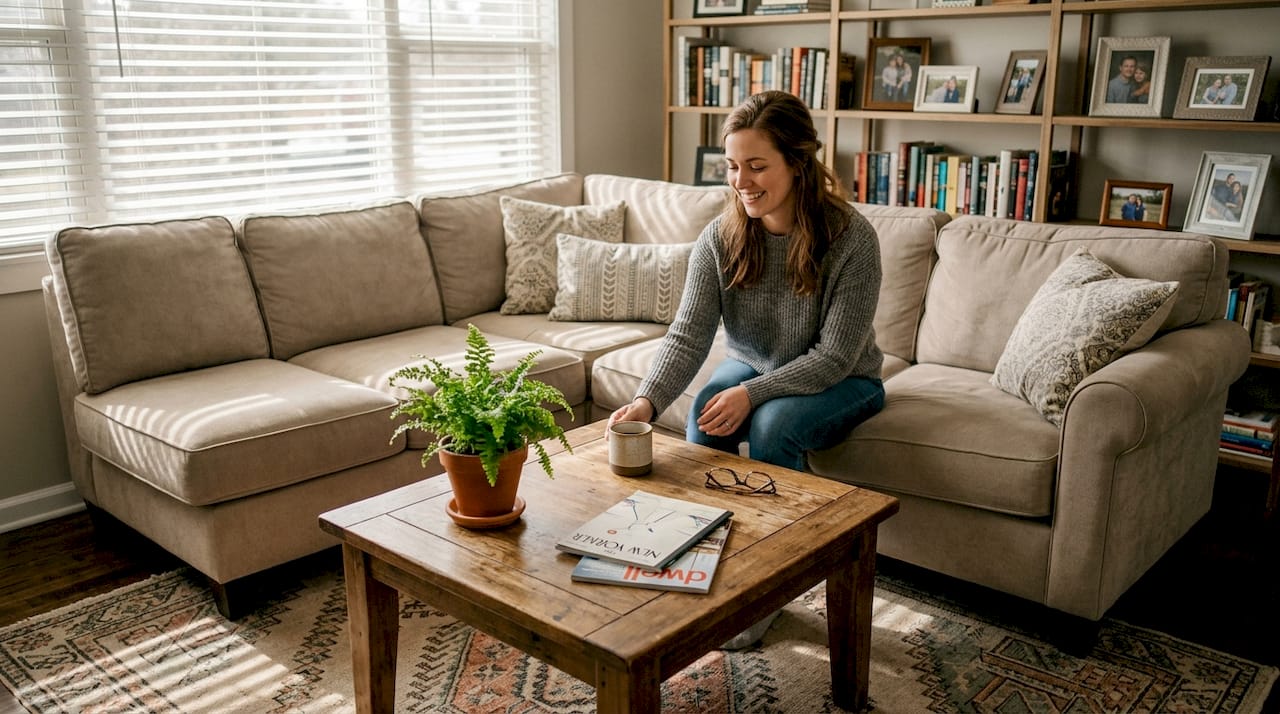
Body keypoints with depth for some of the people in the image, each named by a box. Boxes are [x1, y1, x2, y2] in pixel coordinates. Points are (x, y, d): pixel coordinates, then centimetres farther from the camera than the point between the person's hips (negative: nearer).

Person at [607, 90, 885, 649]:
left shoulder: (851, 238, -25)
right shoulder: (721, 237, -14)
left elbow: (836, 355, -23)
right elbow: (687, 335, -21)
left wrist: (752, 394, -34)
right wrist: (647, 400, -40)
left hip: (840, 383, -3)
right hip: (751, 368, 3)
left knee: (773, 424, -32)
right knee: (704, 420, -27)